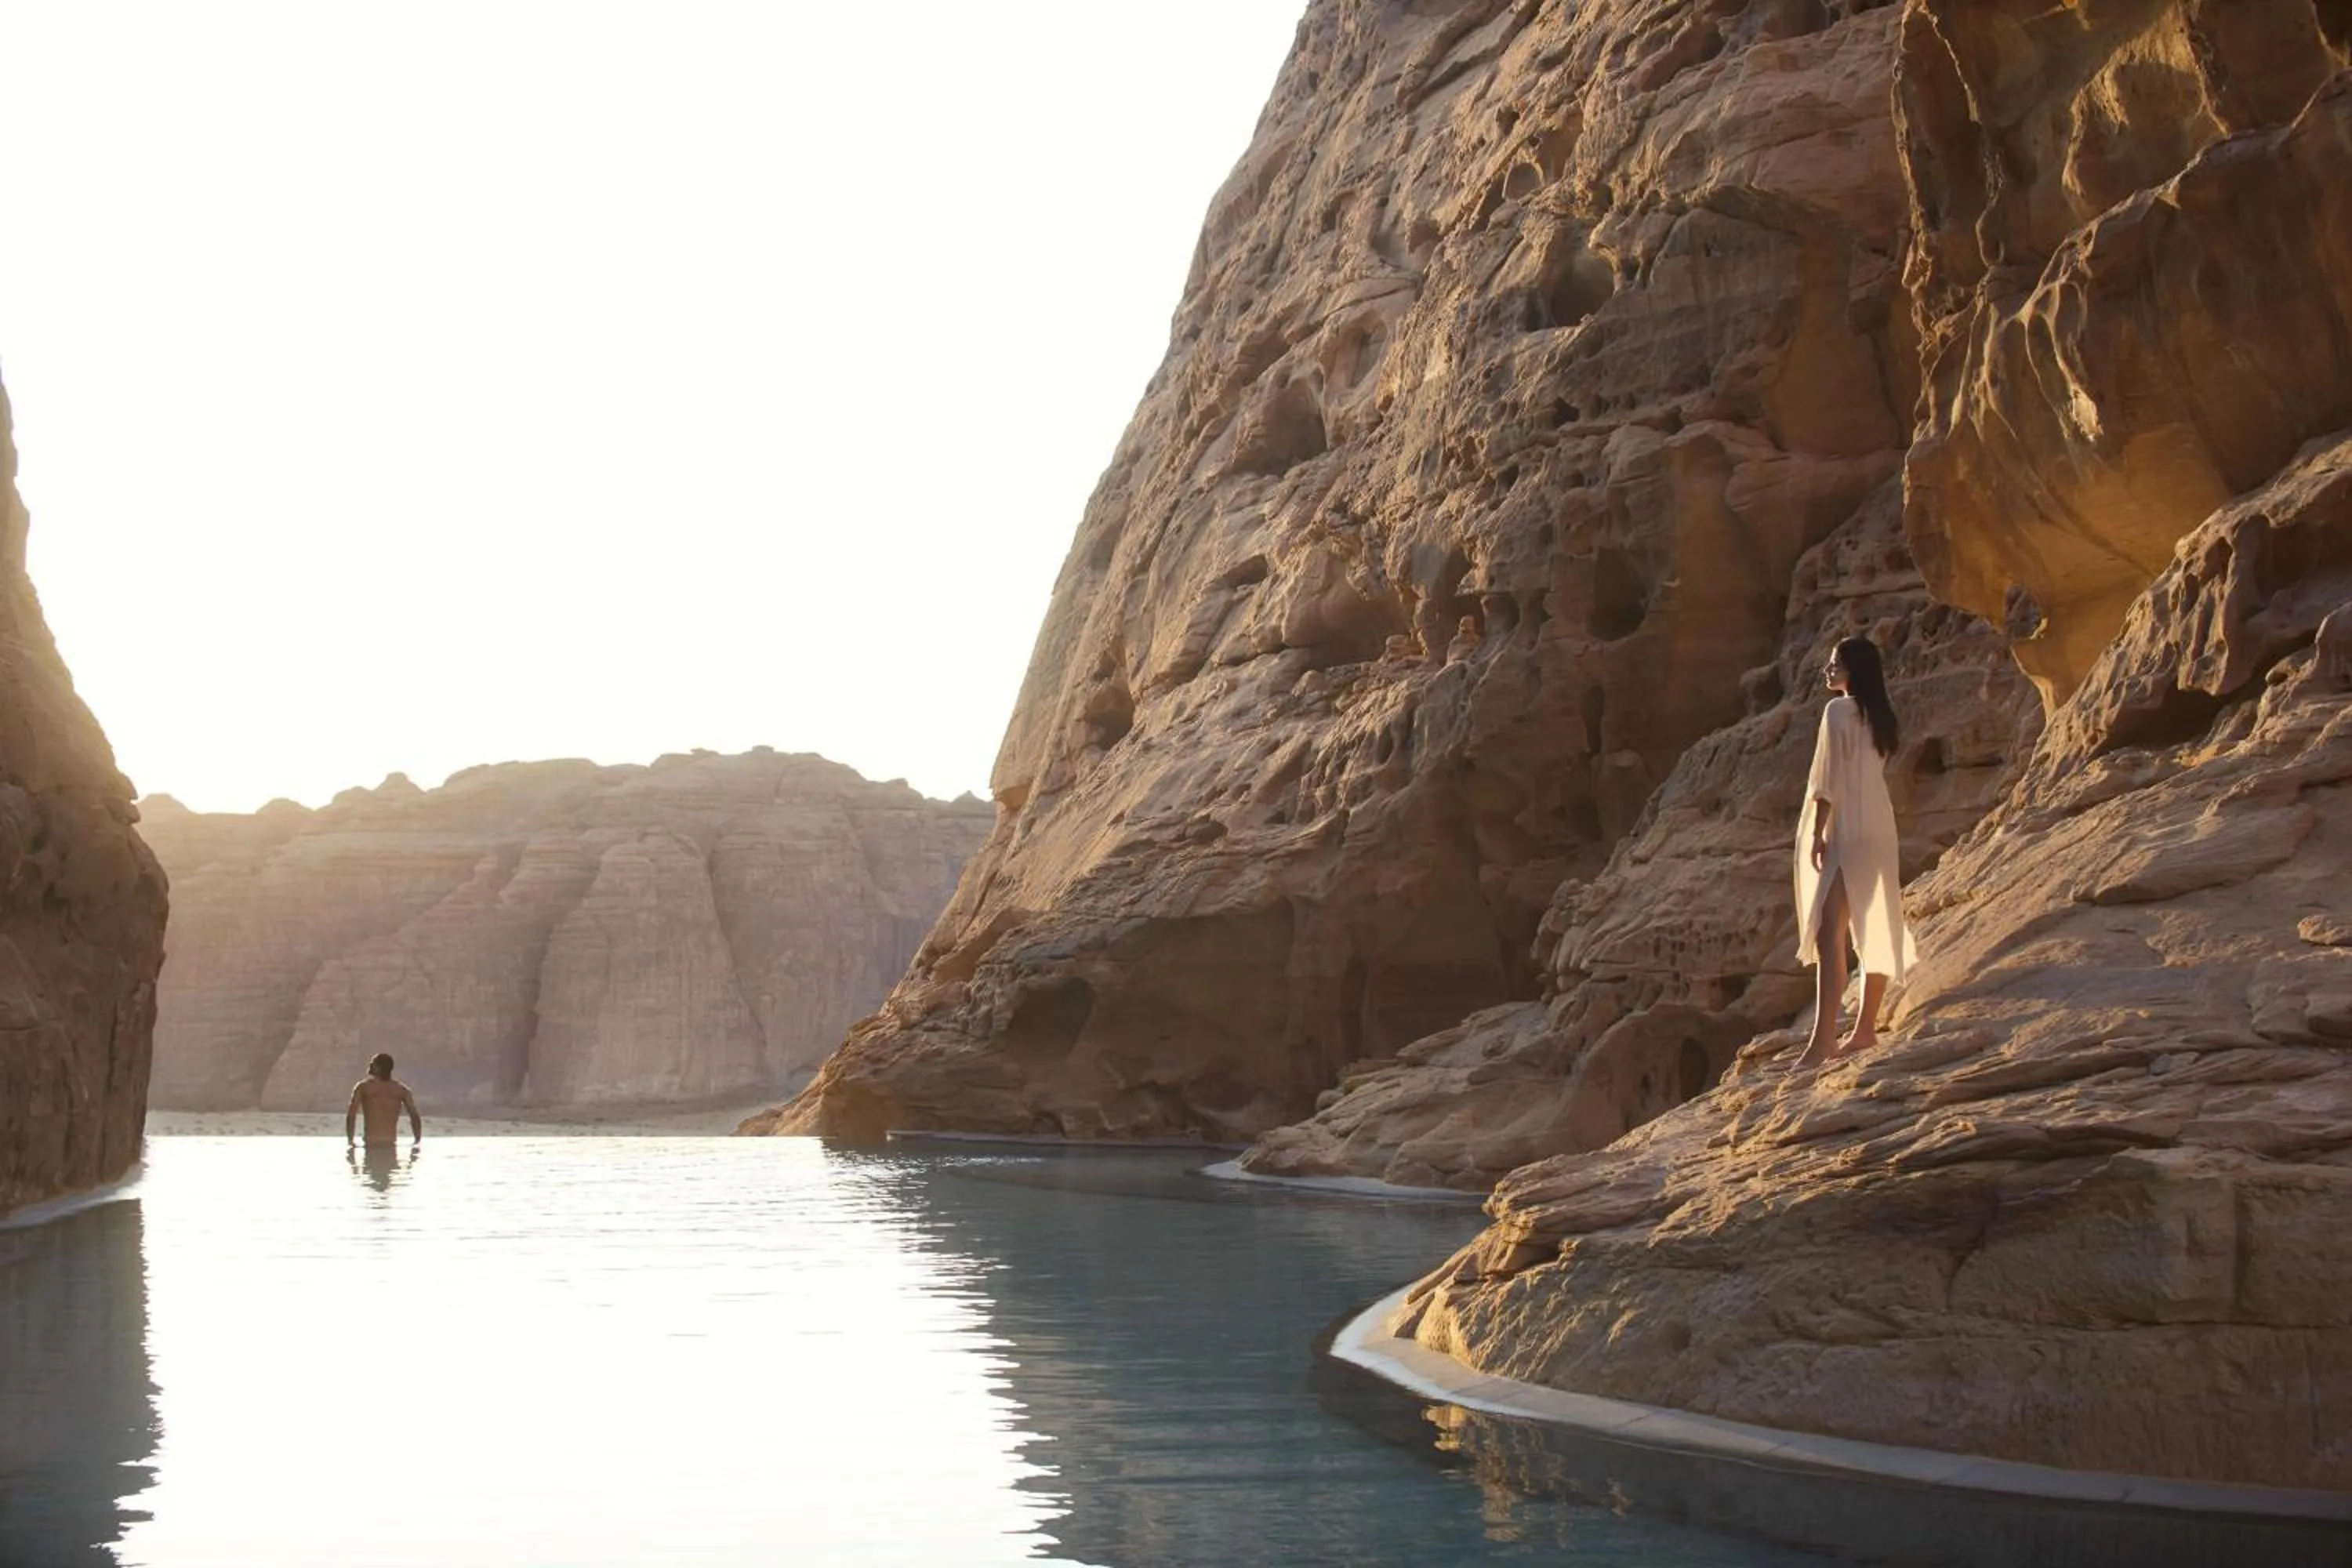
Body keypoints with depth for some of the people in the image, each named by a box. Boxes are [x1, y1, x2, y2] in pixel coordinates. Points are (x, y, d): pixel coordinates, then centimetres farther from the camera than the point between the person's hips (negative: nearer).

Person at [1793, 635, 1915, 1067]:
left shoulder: (1839, 710, -10)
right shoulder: (1878, 715, 15)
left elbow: (1830, 776, -15)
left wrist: (1818, 832, -15)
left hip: (1848, 833, -10)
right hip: (1877, 831, 10)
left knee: (1828, 933, -17)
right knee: (1873, 932, 13)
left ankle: (1821, 1041, -26)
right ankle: (1865, 1028, 20)